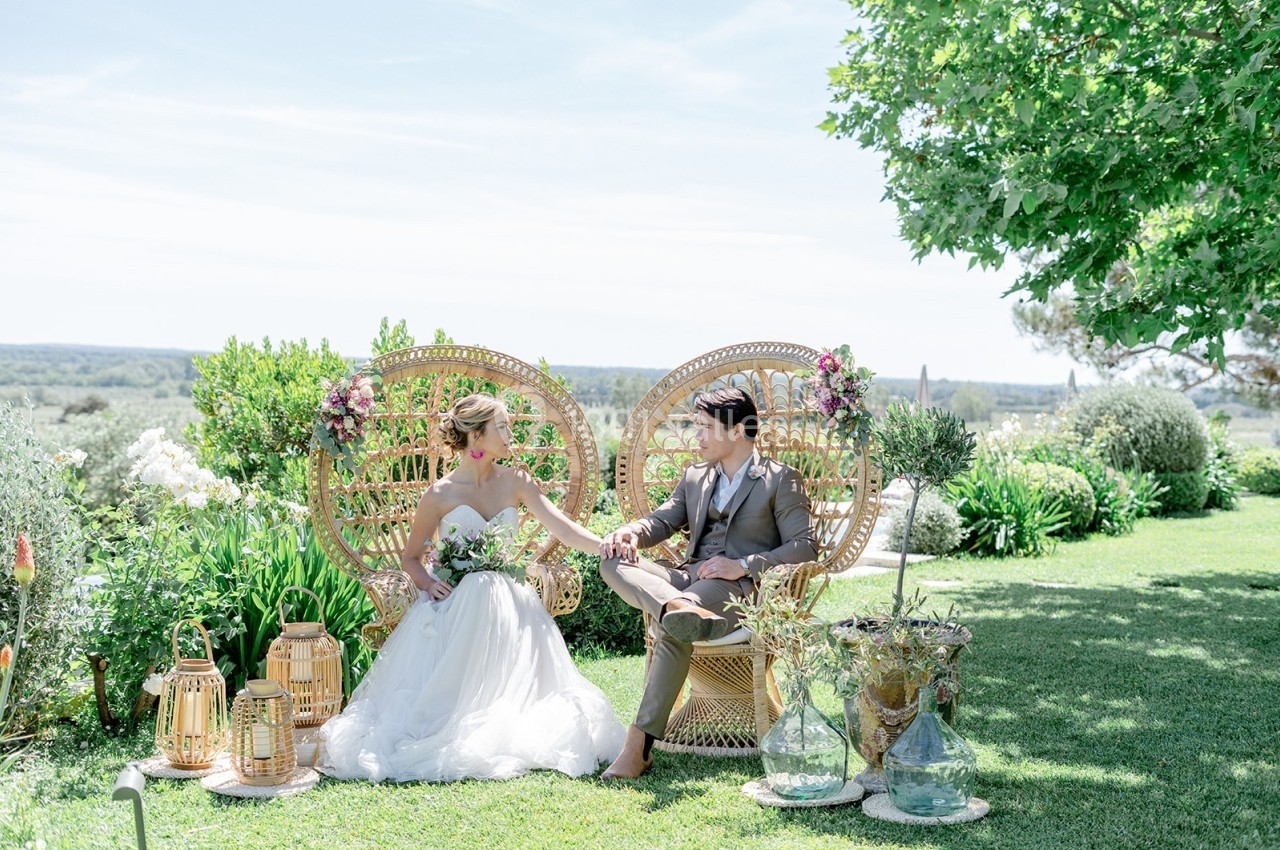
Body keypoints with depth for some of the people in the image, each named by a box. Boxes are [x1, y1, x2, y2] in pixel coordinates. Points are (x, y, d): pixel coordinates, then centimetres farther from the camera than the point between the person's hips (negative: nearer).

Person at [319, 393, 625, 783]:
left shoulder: (514, 483, 5)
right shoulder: (440, 495, -3)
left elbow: (563, 527, -5)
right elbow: (411, 557, 7)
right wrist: (428, 583, -15)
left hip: (507, 604, 3)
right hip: (455, 602, -3)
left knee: (511, 688, -13)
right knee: (447, 691, -18)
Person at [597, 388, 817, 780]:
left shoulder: (781, 480, 5)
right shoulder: (695, 476, 24)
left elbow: (805, 547, -4)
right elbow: (661, 521, 17)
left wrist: (743, 566, -15)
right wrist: (630, 533, -8)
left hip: (743, 588, -6)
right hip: (690, 578, 7)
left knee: (670, 627, -34)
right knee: (614, 561, -19)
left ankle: (640, 743, -33)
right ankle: (679, 608, -47)